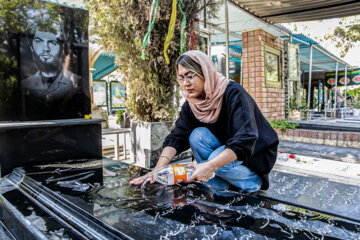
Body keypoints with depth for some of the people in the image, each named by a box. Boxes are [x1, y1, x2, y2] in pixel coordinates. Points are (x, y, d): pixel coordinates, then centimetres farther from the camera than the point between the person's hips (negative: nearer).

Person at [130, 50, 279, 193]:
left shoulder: (233, 93, -26)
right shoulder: (191, 104, -6)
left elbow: (245, 140, -36)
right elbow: (177, 137, -15)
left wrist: (211, 165, -47)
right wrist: (158, 169, -29)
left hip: (257, 152, -5)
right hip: (224, 148, 6)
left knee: (217, 163, -31)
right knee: (197, 135, -20)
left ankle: (254, 182, -4)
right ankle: (218, 187, -9)